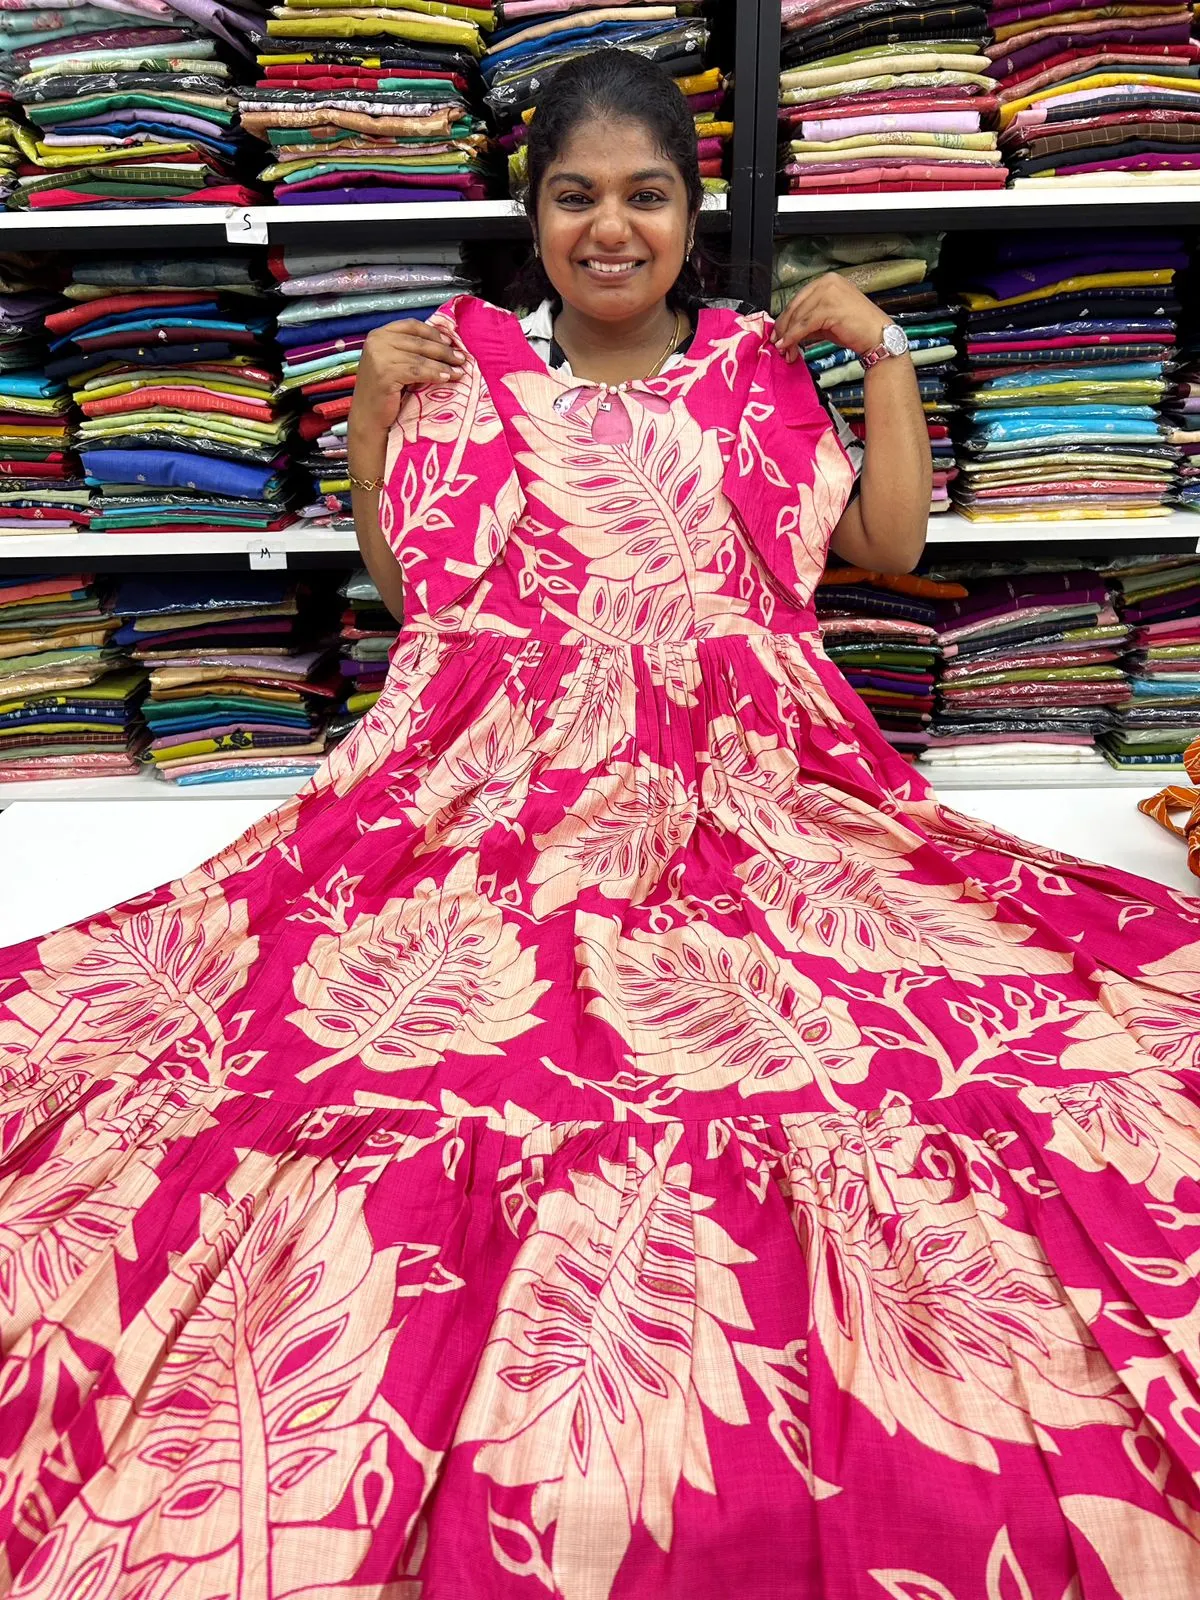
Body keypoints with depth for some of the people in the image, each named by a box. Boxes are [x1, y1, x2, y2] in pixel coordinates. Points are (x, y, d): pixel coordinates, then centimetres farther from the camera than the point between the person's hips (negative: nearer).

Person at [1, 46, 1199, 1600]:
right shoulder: (467, 365, 15)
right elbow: (400, 574, 16)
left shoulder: (753, 364, 17)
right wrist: (376, 405, 8)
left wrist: (882, 351, 12)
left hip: (738, 777, 1)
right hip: (505, 775, 0)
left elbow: (888, 542, 14)